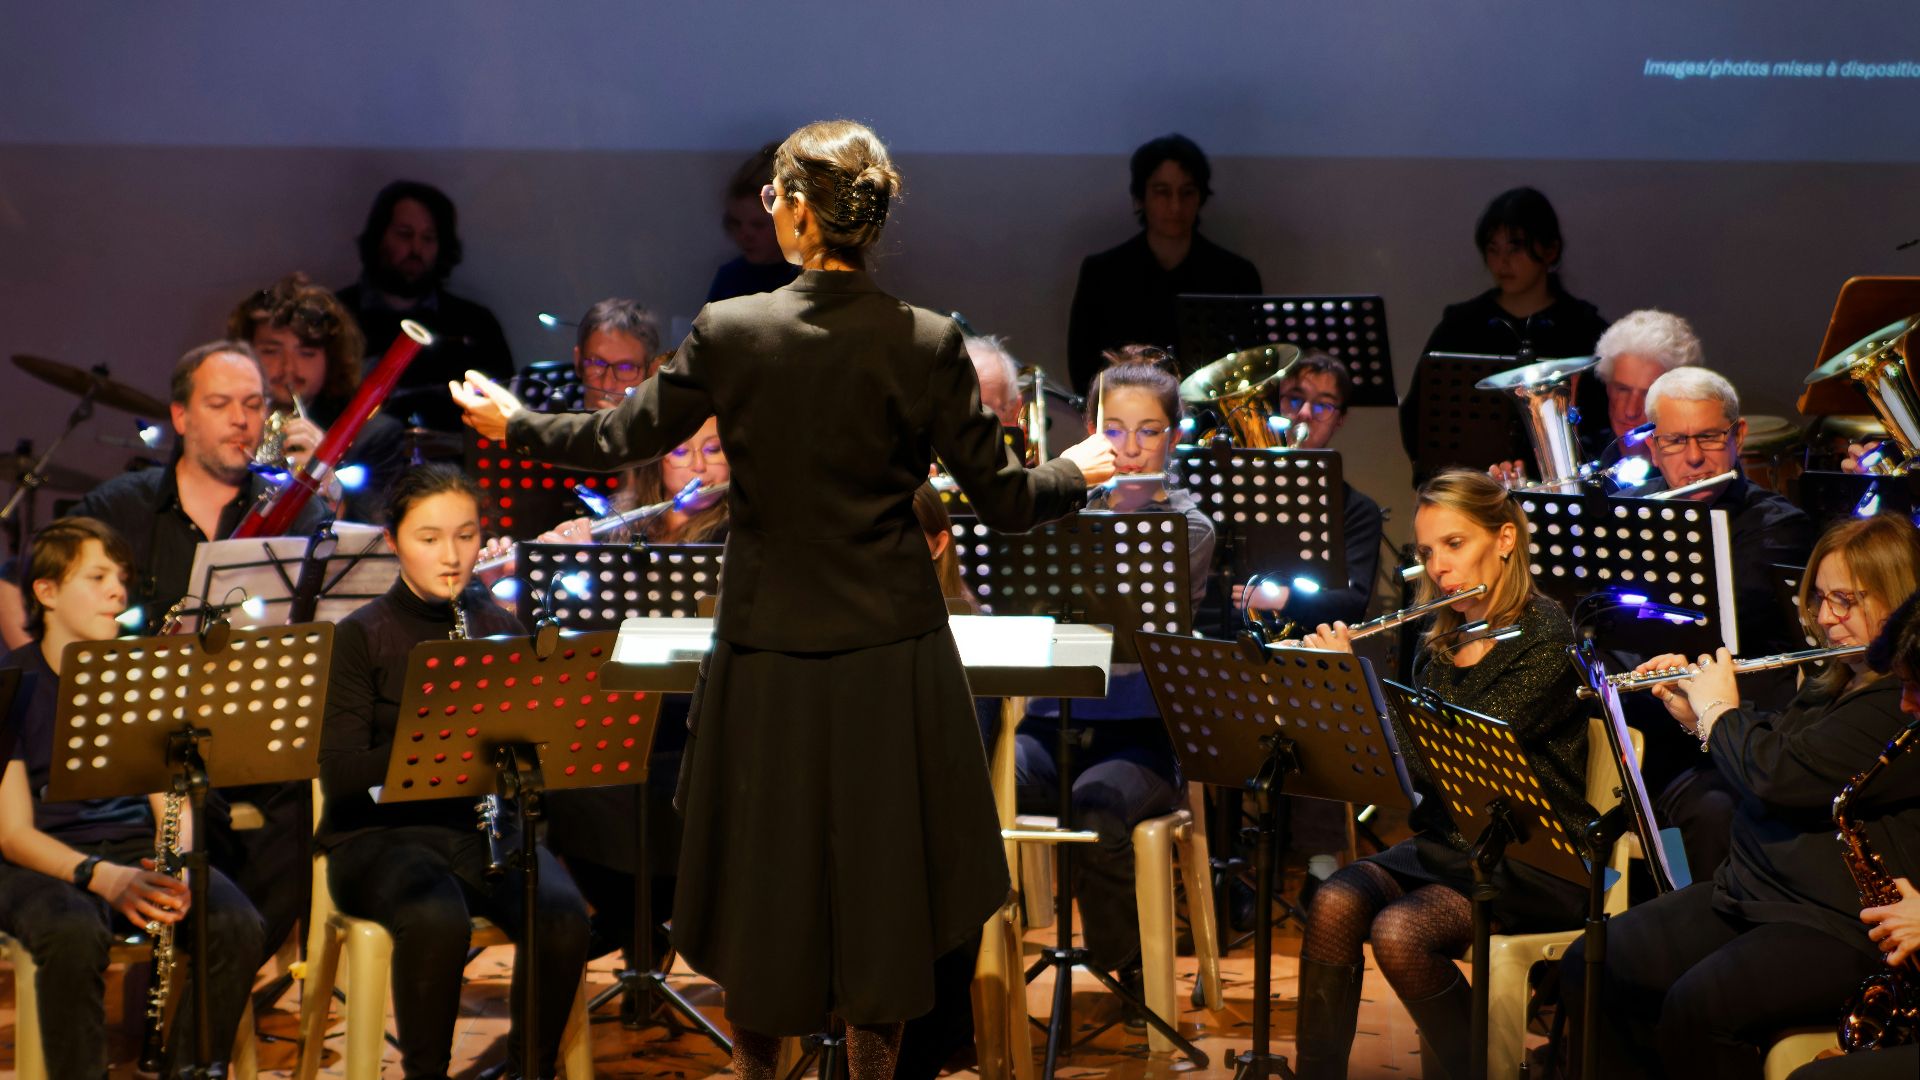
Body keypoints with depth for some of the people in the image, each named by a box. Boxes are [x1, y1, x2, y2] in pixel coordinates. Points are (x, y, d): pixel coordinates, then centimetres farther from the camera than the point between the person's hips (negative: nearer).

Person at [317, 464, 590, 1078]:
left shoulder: (501, 630, 10)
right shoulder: (360, 637, -1)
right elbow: (340, 773, -10)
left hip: (481, 824, 3)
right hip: (381, 833, -3)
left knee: (562, 917, -27)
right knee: (436, 919, -35)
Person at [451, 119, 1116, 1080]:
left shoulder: (729, 332, -11)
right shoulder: (925, 343, -10)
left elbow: (621, 439, -1)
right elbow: (1000, 501, -6)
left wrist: (514, 424, 18)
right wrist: (1079, 471, 15)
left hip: (769, 656, 0)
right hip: (890, 653, 0)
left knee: (762, 869, 15)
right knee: (881, 867, 12)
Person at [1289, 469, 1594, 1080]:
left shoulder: (1544, 640, -13)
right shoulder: (1440, 639, 10)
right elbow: (1408, 756, 12)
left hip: (1532, 865, -6)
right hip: (1444, 843, 7)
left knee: (1400, 931, -29)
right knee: (1334, 904, -20)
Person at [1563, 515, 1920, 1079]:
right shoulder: (1836, 682, 14)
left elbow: (1779, 776, -24)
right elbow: (1767, 755, 30)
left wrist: (1720, 711, -5)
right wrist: (1693, 714, 14)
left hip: (1838, 927, -10)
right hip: (1747, 890, 10)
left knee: (1698, 1005, -32)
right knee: (1591, 966, -6)